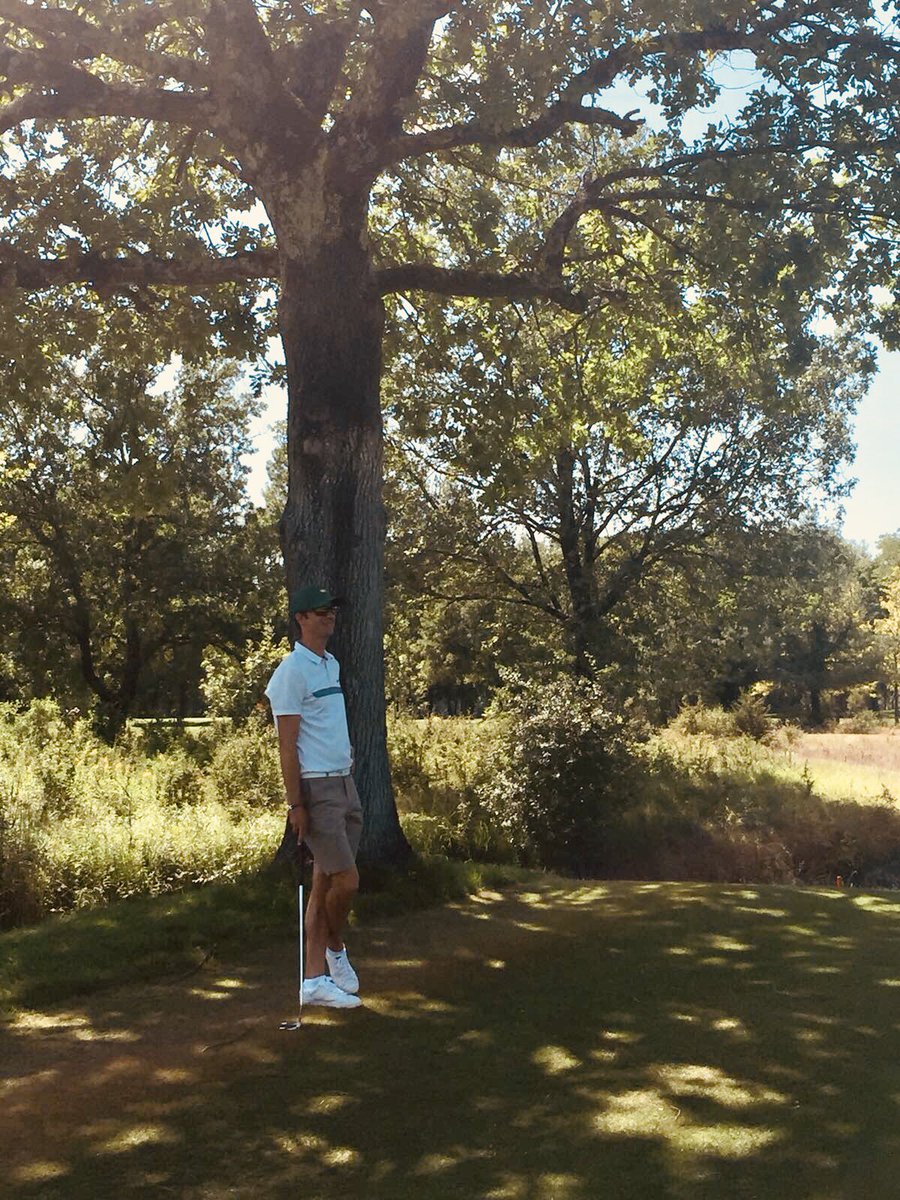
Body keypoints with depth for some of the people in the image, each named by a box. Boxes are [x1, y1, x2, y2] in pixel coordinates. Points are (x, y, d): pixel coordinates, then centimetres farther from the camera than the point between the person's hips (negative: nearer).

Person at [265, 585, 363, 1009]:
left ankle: (316, 978, 15)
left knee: (324, 882, 10)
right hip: (316, 788, -8)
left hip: (344, 783, 8)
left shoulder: (332, 665, 15)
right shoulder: (292, 670, -11)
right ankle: (335, 948, 19)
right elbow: (287, 744, -14)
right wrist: (296, 803, -17)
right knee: (346, 880, -7)